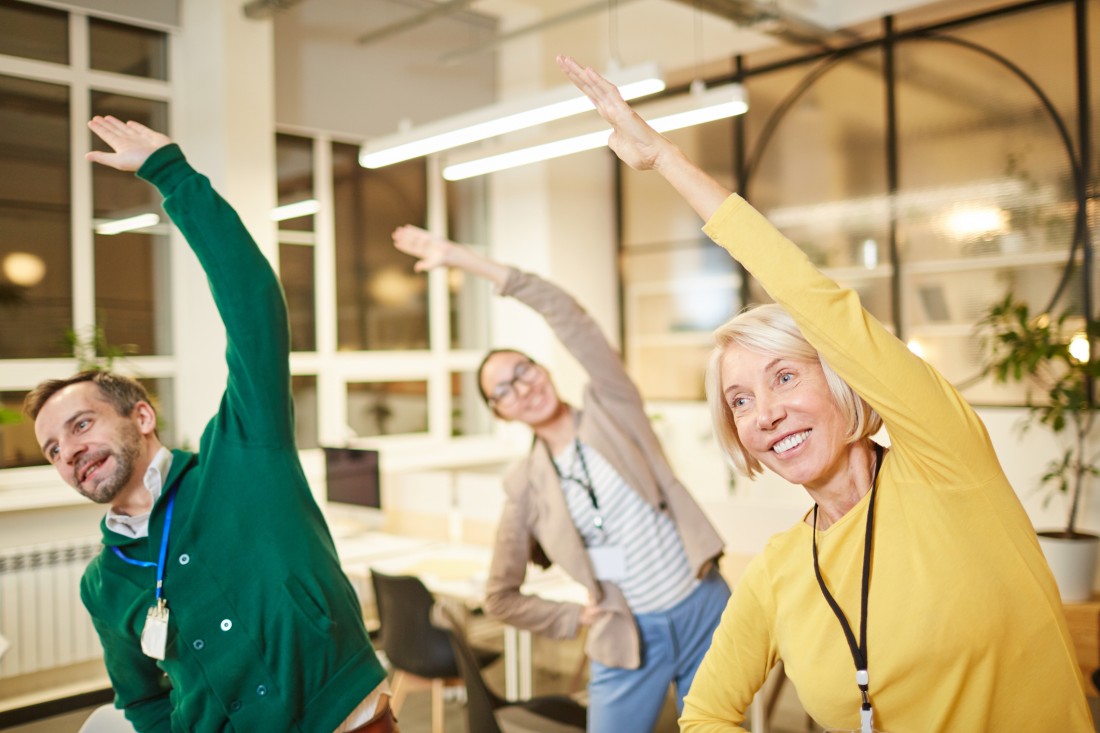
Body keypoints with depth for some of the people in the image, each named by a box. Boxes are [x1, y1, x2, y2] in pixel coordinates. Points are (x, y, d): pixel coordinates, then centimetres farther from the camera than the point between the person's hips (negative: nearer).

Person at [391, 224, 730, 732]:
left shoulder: (609, 409, -4)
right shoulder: (525, 488, -3)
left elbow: (566, 315, -18)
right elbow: (500, 597, 7)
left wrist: (463, 257, -20)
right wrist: (577, 620, 0)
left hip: (703, 609, 0)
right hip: (630, 637, 0)